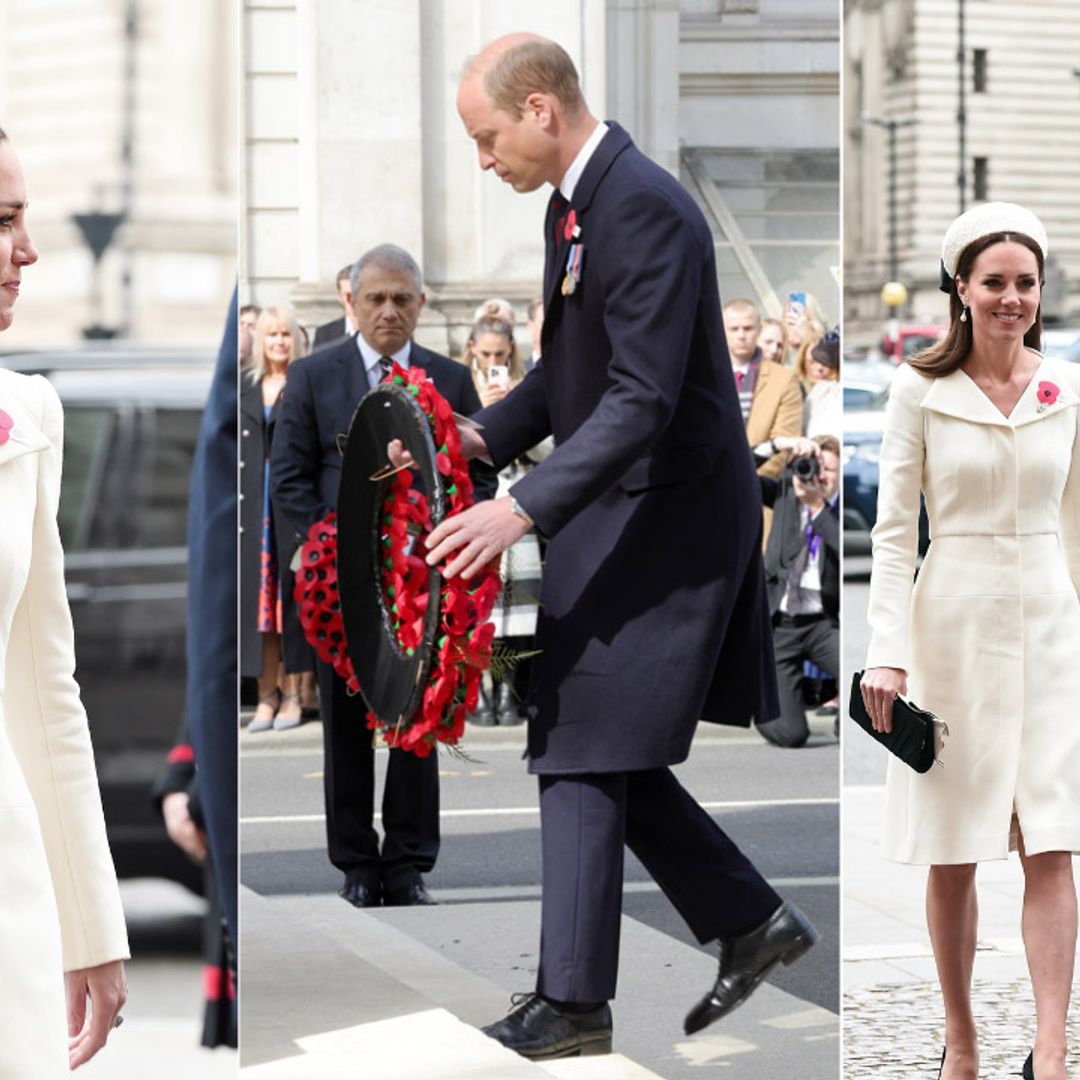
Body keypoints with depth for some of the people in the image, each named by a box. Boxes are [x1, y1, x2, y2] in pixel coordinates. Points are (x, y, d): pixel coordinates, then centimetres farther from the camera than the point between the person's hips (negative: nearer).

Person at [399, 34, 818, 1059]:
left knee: (583, 755, -5)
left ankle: (572, 1004, 3)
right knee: (604, 754, 13)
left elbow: (644, 399, -27)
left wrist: (524, 508, -32)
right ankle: (750, 922, 24)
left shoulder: (644, 208, -21)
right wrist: (488, 436, 3)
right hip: (622, 517, 10)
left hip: (664, 523, -10)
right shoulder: (574, 203, 11)